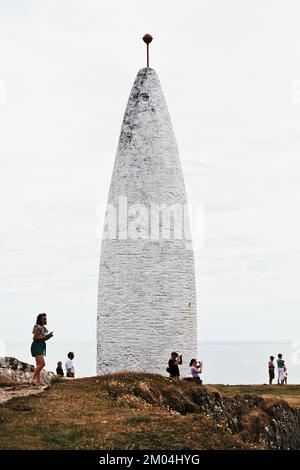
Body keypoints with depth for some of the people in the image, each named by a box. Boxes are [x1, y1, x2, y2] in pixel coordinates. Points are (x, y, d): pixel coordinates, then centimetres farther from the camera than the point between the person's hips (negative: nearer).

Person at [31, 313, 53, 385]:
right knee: (42, 363, -19)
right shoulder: (37, 327, -12)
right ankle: (33, 378, -16)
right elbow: (35, 338, -16)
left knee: (39, 364, 7)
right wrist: (45, 336, -18)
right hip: (37, 346, -10)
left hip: (42, 346, 10)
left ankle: (38, 381, 7)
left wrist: (49, 336, 1)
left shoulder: (43, 327, 14)